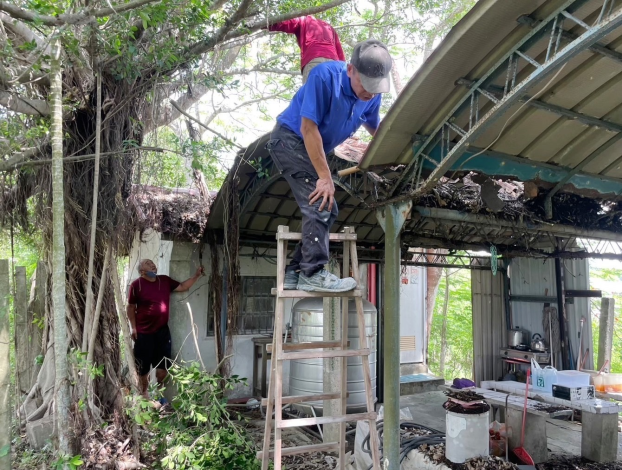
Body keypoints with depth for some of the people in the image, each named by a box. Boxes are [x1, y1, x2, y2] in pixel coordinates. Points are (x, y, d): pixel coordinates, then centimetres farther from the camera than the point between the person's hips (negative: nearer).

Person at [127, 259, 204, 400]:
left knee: (163, 364, 10)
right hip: (143, 332, -4)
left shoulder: (165, 281, 3)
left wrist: (196, 276, -2)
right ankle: (144, 392, 26)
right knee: (143, 365, 8)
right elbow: (130, 307, -4)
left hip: (162, 330, 4)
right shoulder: (136, 285, -10)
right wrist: (133, 327, -6)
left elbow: (182, 287, 9)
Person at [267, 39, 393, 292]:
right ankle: (313, 274, -12)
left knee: (326, 210, 6)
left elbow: (373, 128, 16)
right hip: (290, 139, -8)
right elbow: (309, 128, -26)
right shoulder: (325, 76, -26)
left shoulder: (372, 95, -5)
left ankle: (295, 272, 12)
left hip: (313, 149, 8)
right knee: (319, 206, -18)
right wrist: (325, 177, -25)